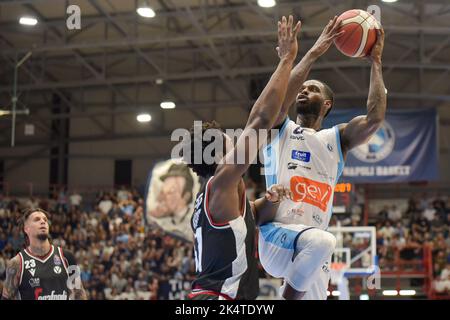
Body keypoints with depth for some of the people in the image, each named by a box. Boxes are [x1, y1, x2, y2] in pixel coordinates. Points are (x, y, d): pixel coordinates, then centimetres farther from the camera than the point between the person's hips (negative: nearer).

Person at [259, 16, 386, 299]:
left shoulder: (337, 138, 20)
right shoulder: (280, 129, 14)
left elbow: (375, 119, 1)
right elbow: (280, 99, -9)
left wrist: (376, 61, 6)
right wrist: (314, 53, -6)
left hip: (312, 247, 4)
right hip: (276, 236, -4)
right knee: (322, 240, -36)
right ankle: (288, 296, -19)